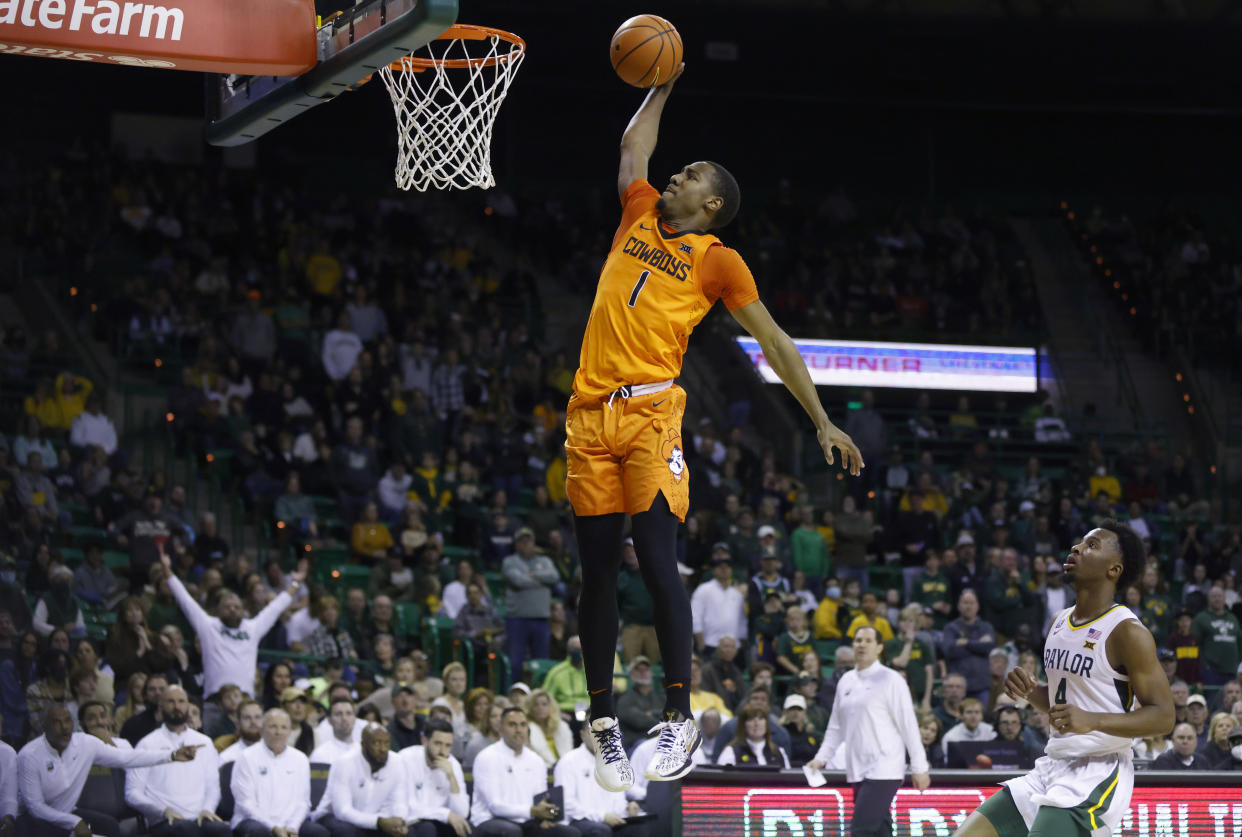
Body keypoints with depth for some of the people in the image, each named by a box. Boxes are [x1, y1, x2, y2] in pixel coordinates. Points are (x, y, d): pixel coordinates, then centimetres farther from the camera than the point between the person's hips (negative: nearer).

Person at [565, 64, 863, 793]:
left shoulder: (717, 260, 7)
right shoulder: (640, 217, 20)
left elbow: (774, 342, 8)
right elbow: (633, 145, 36)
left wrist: (823, 422, 4)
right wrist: (663, 85, 41)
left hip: (651, 411, -5)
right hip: (590, 413, 5)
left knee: (658, 562, -13)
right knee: (598, 573, 5)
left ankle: (680, 718, -9)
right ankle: (603, 719, 12)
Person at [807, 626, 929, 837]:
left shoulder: (891, 680, -5)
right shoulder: (846, 681, 13)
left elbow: (909, 725, -6)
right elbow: (836, 727, 21)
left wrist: (919, 768, -8)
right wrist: (821, 758, 11)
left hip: (883, 771, -6)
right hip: (857, 771, 6)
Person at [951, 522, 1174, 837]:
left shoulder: (1127, 632, -13)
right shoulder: (1060, 622, 12)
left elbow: (1163, 716, -16)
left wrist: (1093, 720, -28)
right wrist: (1029, 691, 3)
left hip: (1098, 772, -8)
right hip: (1053, 765, 8)